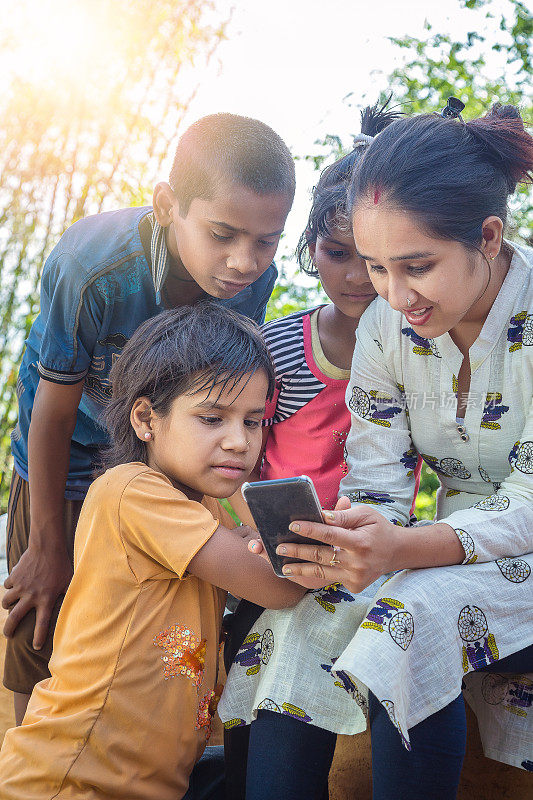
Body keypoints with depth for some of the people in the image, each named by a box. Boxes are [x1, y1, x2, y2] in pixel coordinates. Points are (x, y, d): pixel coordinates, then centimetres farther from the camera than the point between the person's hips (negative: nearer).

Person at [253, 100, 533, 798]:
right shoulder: (386, 327, -5)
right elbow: (377, 480, -7)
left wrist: (402, 548, -40)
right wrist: (346, 537, -31)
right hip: (459, 549, 4)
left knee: (422, 616, -32)